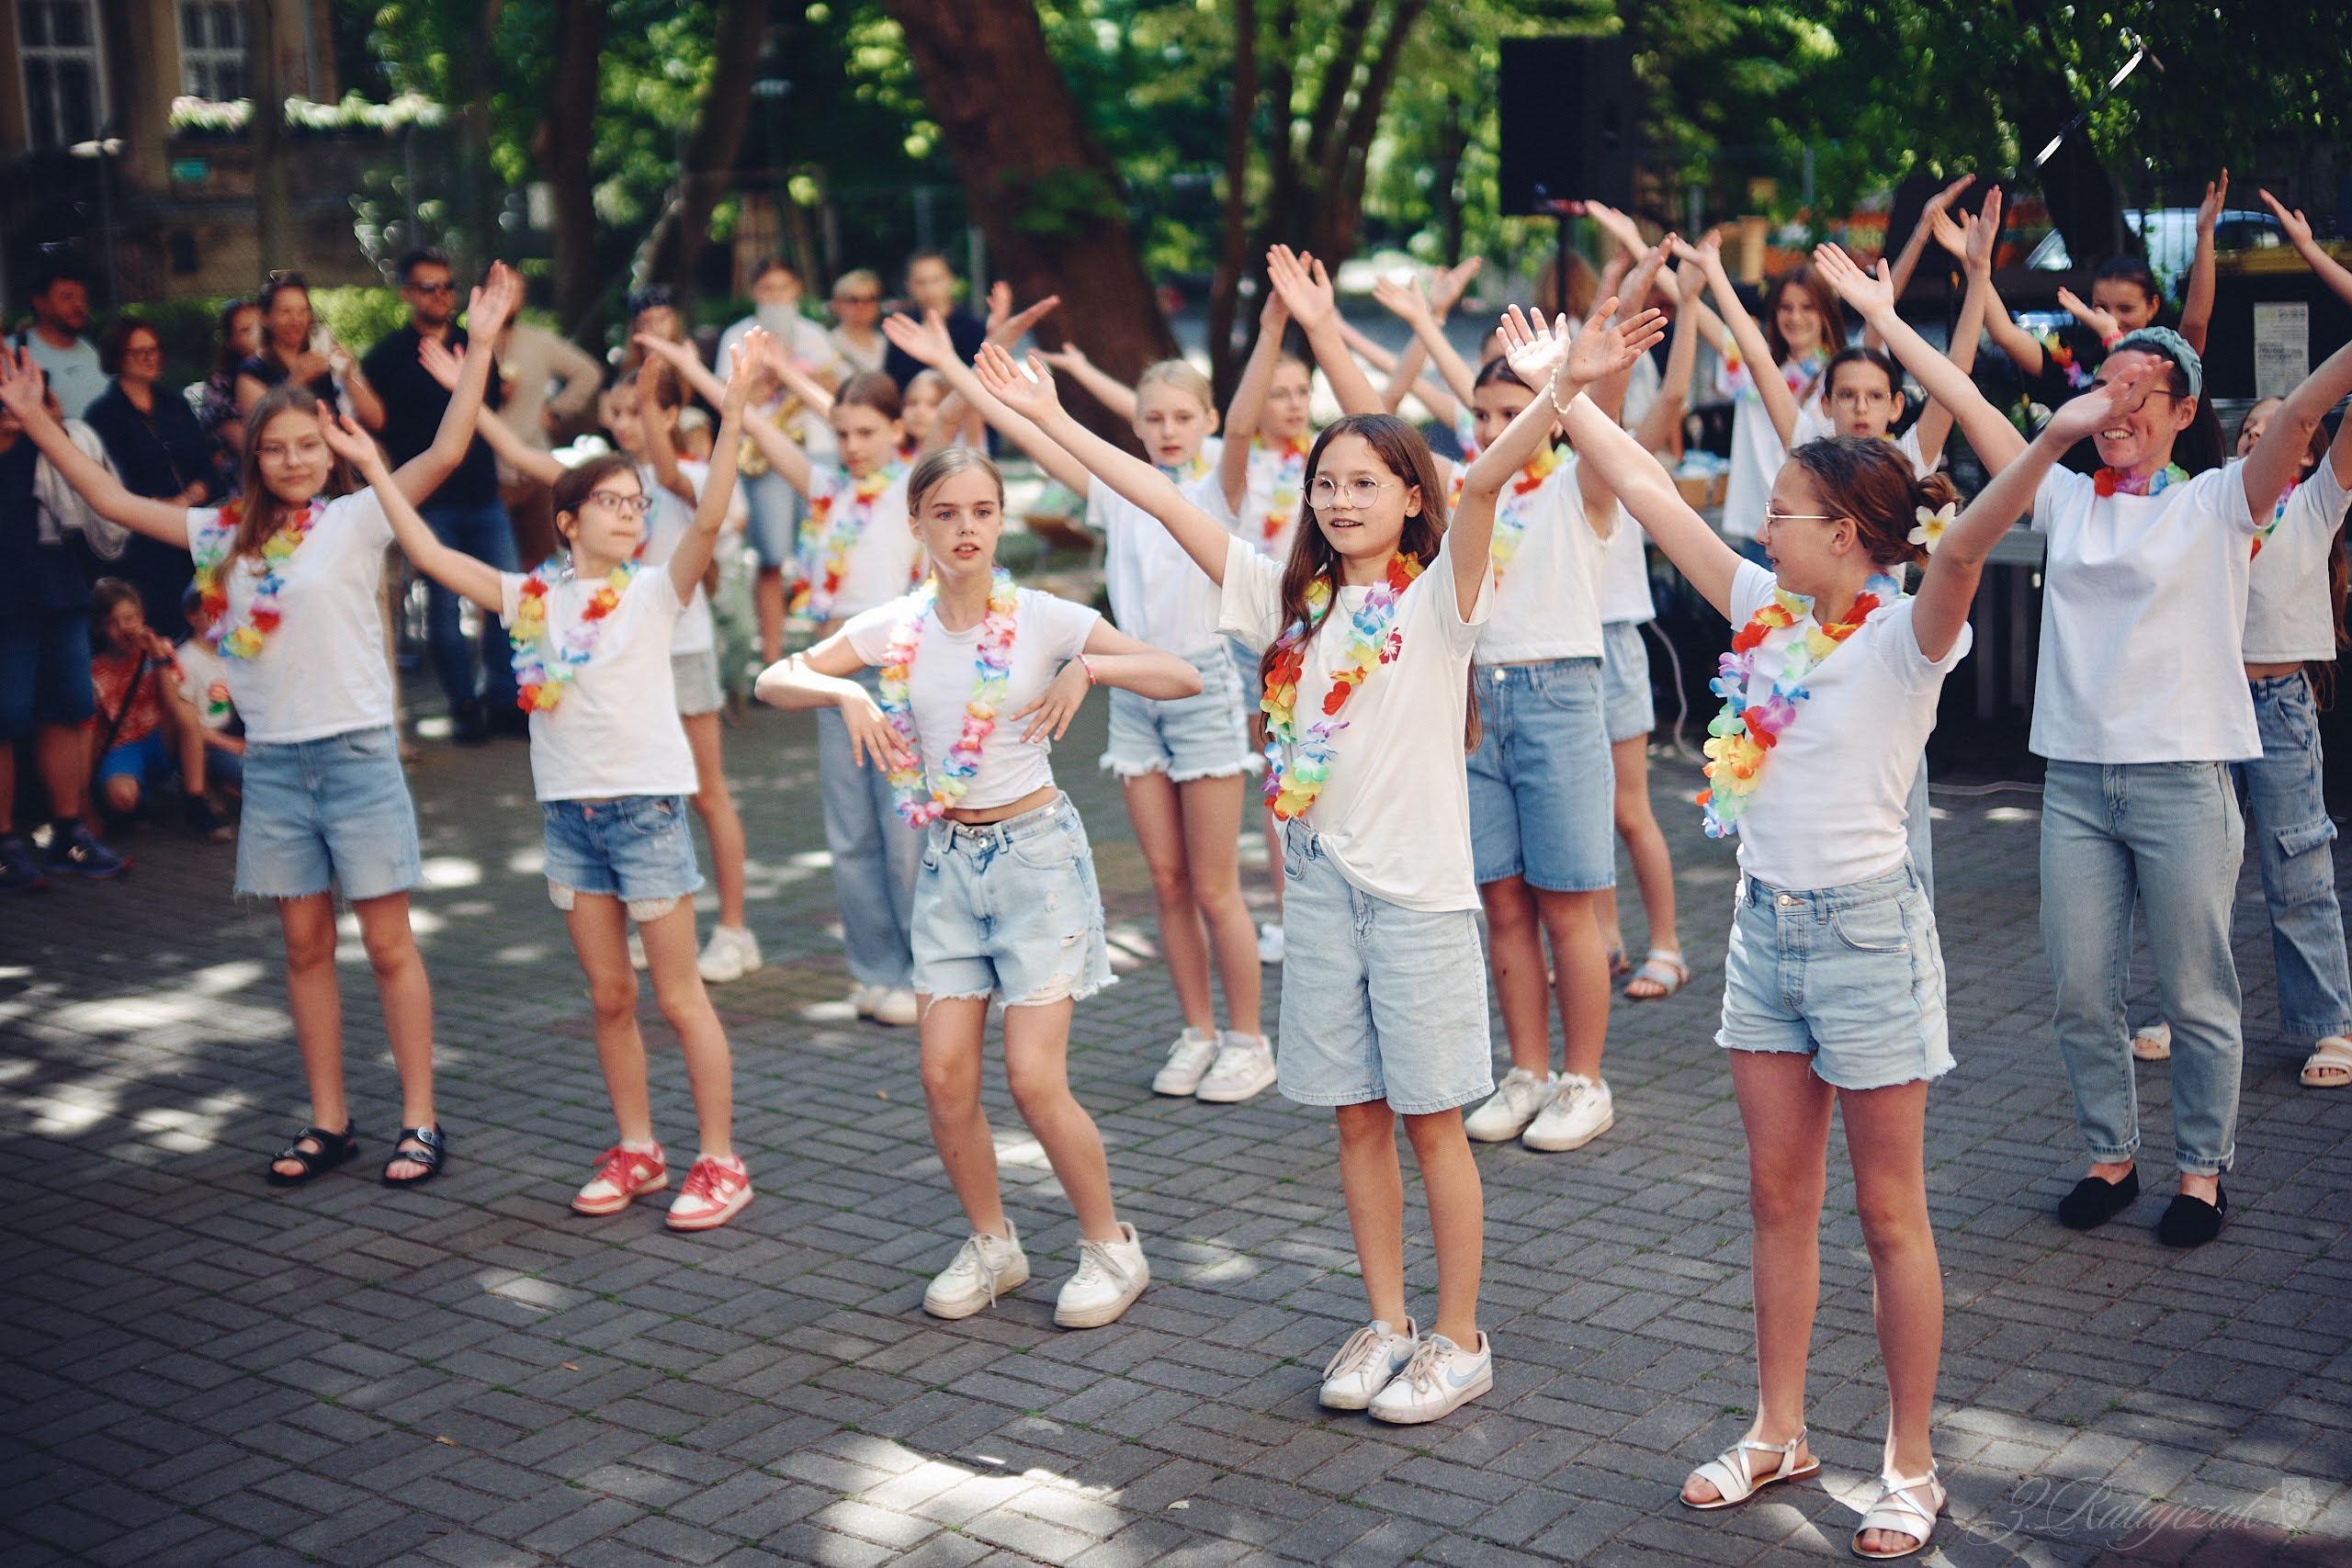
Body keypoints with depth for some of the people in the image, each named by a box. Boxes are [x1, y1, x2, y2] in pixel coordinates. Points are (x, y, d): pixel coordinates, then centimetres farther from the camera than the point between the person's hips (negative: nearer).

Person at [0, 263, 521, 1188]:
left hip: (356, 755, -4)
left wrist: (479, 346, -21)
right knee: (306, 947, 11)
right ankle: (328, 1123, 20)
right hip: (272, 762, 5)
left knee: (389, 945, 2)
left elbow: (446, 454, -15)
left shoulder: (357, 518, -5)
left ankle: (420, 1122, 8)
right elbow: (114, 501, 13)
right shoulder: (227, 535, 8)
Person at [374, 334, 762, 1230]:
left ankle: (720, 1163, 9)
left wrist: (733, 415, -30)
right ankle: (636, 1152, 24)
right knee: (608, 998, 12)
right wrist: (373, 469, 9)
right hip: (569, 812, 4)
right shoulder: (532, 599, 6)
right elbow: (430, 556, 9)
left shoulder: (655, 591, -4)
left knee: (679, 997, 0)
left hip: (646, 807, -4)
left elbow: (708, 522, -19)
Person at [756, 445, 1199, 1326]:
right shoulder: (895, 627, -1)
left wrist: (1089, 668, -29)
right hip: (947, 859, 4)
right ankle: (991, 1245, 24)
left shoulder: (1042, 619, -10)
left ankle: (1112, 1247, 13)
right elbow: (773, 681, 1)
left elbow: (1182, 676, -14)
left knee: (1034, 1079, -8)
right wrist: (845, 691, -17)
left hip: (1036, 852, -4)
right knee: (945, 1078, 2)